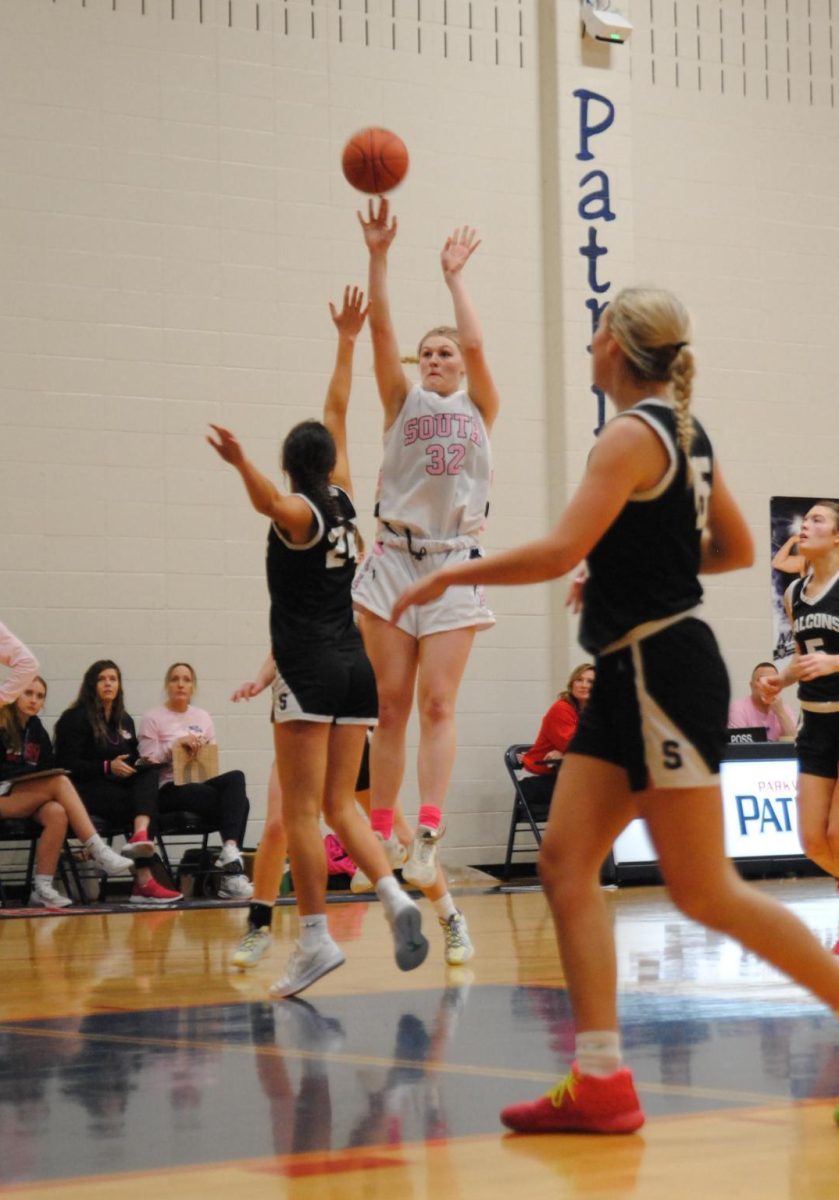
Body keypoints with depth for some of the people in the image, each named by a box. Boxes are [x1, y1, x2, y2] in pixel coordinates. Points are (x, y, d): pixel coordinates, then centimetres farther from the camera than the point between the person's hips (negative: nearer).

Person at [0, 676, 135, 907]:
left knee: (57, 814, -29)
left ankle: (42, 888, -29)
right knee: (60, 783, -26)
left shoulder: (36, 730, 13)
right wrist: (31, 770, -20)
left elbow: (48, 767, 8)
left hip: (28, 801, 6)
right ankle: (99, 852, -33)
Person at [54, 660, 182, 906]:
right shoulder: (76, 718, 0)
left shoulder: (125, 720, 21)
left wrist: (141, 764, 3)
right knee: (139, 806, -30)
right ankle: (144, 881, -34)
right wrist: (107, 767, -19)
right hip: (87, 789, -6)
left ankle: (140, 835, -51)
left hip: (122, 787, 6)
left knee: (149, 775, -26)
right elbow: (67, 764, -9)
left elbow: (134, 760, 28)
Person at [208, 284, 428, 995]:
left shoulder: (299, 511, -6)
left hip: (309, 667, -7)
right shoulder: (343, 501, 11)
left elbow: (269, 503, -33)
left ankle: (316, 938, -8)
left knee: (302, 810, -5)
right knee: (340, 804, 11)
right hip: (354, 663, 7)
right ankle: (395, 897, -9)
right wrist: (347, 342, 29)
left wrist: (241, 463, -52)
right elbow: (337, 412, 21)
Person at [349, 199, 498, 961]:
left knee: (438, 703, -8)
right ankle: (380, 836, 4)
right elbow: (382, 333, -3)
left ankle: (429, 839, -15)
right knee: (393, 704, 1)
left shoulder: (480, 407, 11)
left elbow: (474, 342, -6)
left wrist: (454, 274, 4)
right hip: (396, 556, 1)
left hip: (455, 563, -1)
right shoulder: (403, 403, 12)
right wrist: (378, 258, -12)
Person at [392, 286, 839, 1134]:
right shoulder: (685, 434, 14)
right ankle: (600, 1081, -2)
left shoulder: (633, 435, -14)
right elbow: (737, 549, 22)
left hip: (661, 673, -10)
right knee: (566, 860, 2)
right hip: (630, 677, 10)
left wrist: (449, 576, -11)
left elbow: (558, 553, -22)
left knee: (704, 891, -4)